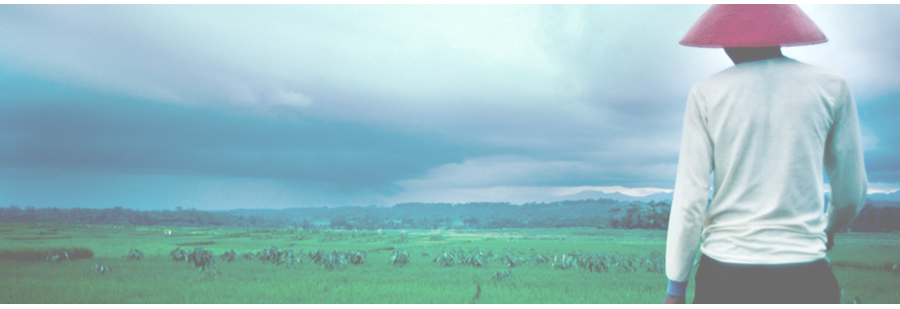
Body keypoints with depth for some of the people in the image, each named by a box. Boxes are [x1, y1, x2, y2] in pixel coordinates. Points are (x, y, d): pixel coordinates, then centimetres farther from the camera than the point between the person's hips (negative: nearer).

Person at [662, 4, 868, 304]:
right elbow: (852, 194, 10)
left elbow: (689, 201, -4)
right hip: (803, 278, 1)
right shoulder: (831, 87, 2)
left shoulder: (706, 94, -2)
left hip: (724, 277, 0)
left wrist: (675, 288, 5)